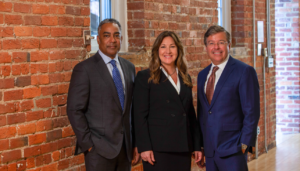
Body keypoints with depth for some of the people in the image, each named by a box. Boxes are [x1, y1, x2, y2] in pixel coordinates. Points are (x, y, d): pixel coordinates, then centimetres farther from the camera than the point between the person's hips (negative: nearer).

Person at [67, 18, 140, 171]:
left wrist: (135, 143, 11)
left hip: (125, 147, 5)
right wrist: (88, 144, -12)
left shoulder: (129, 68, 12)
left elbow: (132, 108, 15)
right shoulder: (84, 69, -6)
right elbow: (74, 110, -9)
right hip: (99, 150, -5)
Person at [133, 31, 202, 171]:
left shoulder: (185, 78, 16)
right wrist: (144, 148, -13)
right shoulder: (145, 77, 0)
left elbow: (191, 114, 17)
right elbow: (139, 116, -6)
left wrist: (197, 146, 12)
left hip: (183, 149, 5)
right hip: (158, 149, -5)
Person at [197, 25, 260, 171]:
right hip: (210, 151, 6)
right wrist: (200, 147, 12)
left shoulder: (244, 71, -6)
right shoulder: (202, 75, 13)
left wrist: (244, 144, -13)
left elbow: (251, 112, -9)